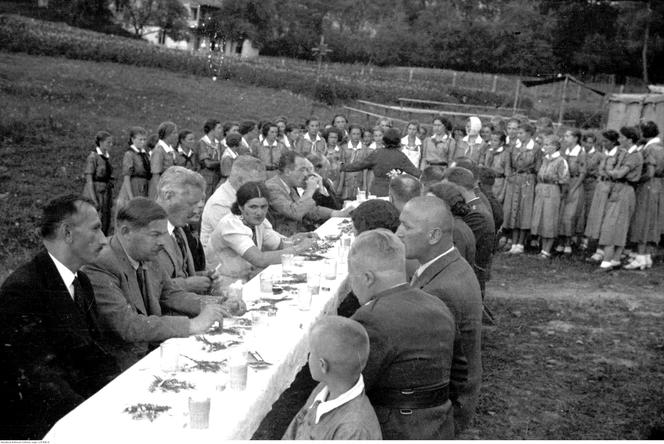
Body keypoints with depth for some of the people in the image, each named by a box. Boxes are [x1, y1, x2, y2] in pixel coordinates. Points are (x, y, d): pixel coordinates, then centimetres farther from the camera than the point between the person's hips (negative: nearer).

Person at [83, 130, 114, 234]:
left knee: (106, 224, 8)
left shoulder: (107, 157, 11)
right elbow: (89, 180, -14)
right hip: (95, 192, -7)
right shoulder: (93, 157, -11)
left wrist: (111, 198, 14)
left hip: (106, 193, 7)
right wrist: (94, 200, -19)